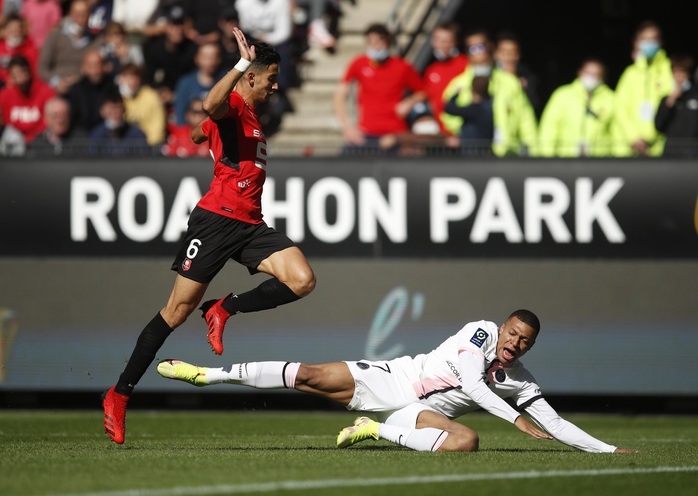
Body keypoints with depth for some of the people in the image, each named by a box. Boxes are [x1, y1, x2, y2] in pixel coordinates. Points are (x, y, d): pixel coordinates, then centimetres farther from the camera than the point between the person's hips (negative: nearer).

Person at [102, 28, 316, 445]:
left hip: (250, 224, 8)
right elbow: (210, 106, -32)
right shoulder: (232, 105, -5)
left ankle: (225, 310, 2)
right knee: (178, 310, -5)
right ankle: (120, 395, 4)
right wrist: (242, 65, -33)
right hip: (217, 218, -8)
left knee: (302, 281, -14)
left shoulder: (251, 117, 21)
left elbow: (201, 132, 38)